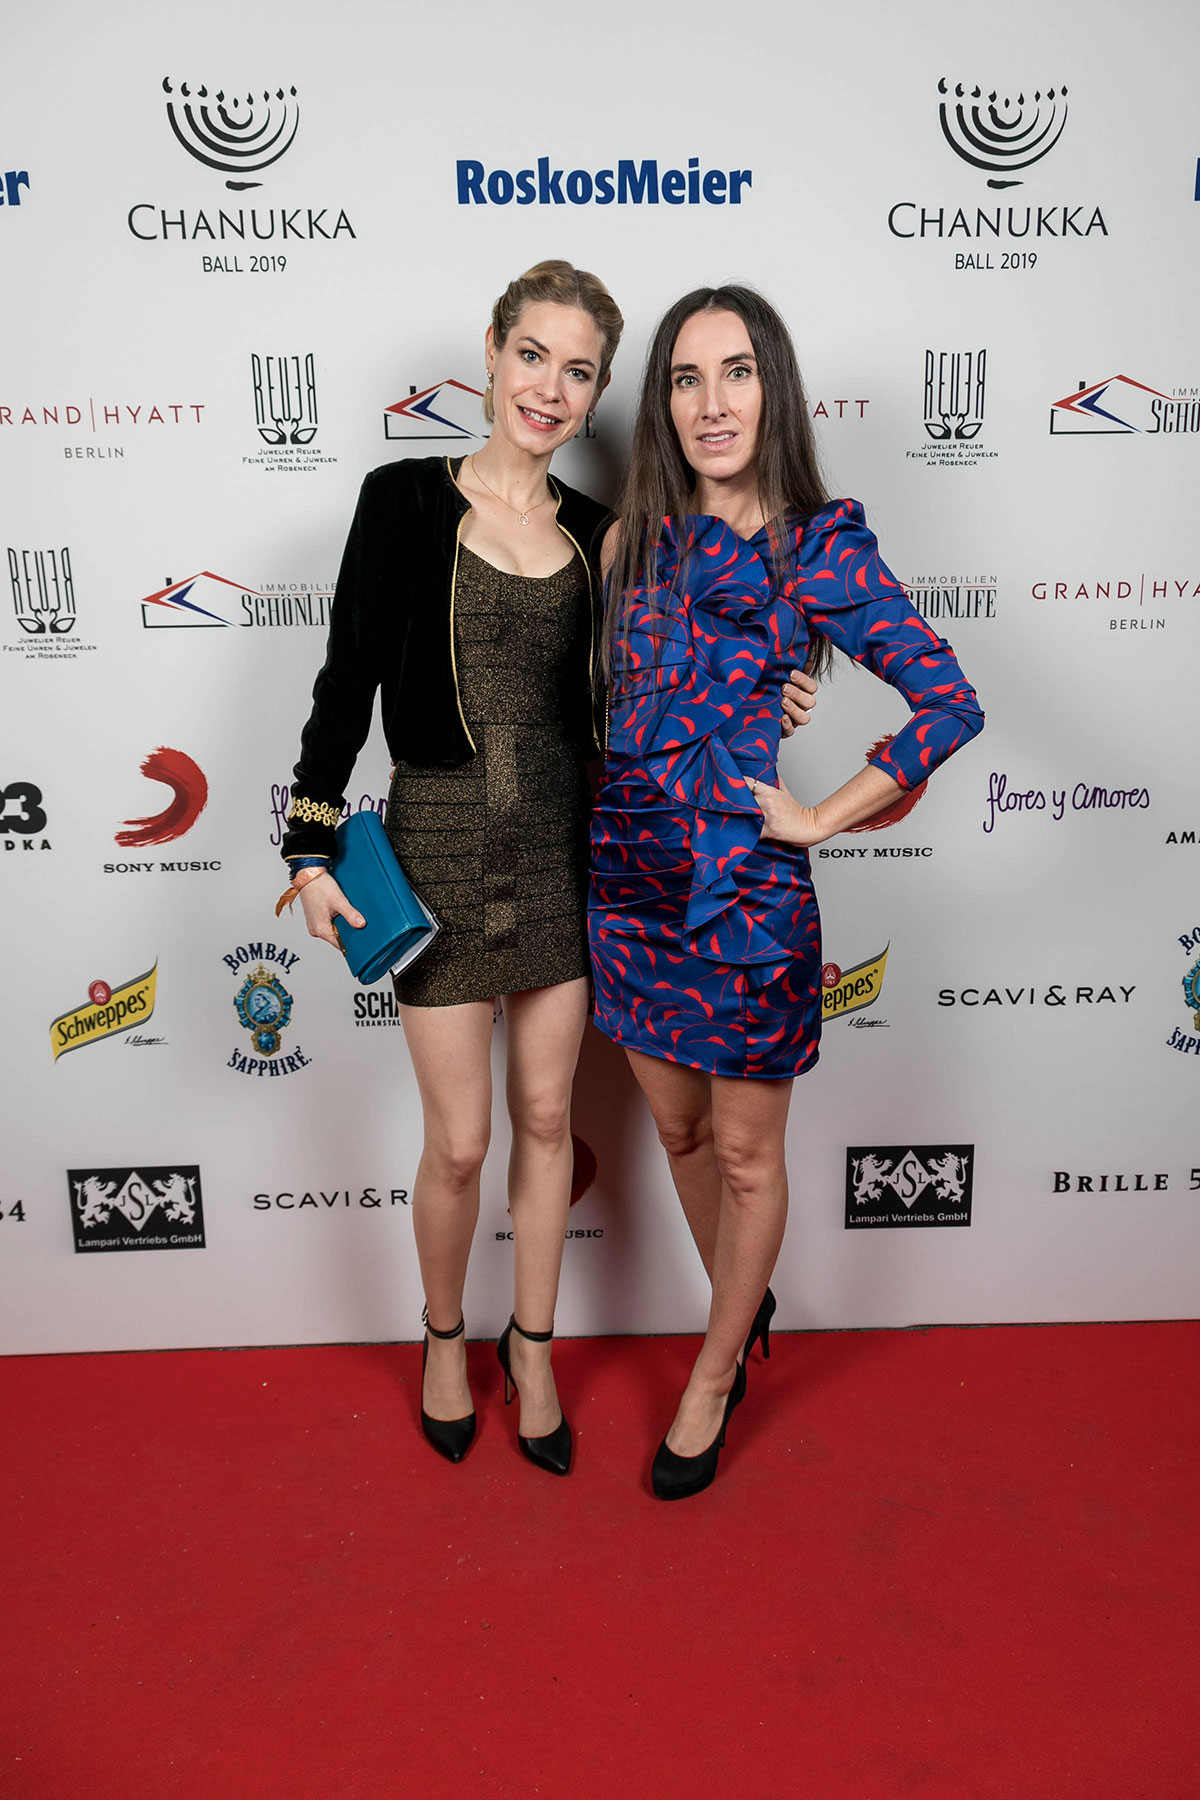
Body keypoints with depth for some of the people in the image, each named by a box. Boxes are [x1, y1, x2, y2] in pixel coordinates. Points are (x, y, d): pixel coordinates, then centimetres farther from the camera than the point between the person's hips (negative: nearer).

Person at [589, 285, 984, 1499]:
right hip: (629, 869, 5)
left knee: (746, 1153, 11)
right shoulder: (636, 536, 5)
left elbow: (950, 704, -11)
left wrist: (818, 815, -11)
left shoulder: (823, 548, -8)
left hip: (746, 884, -5)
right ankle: (745, 1305, 45)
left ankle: (713, 1376, 32)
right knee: (677, 1128, 19)